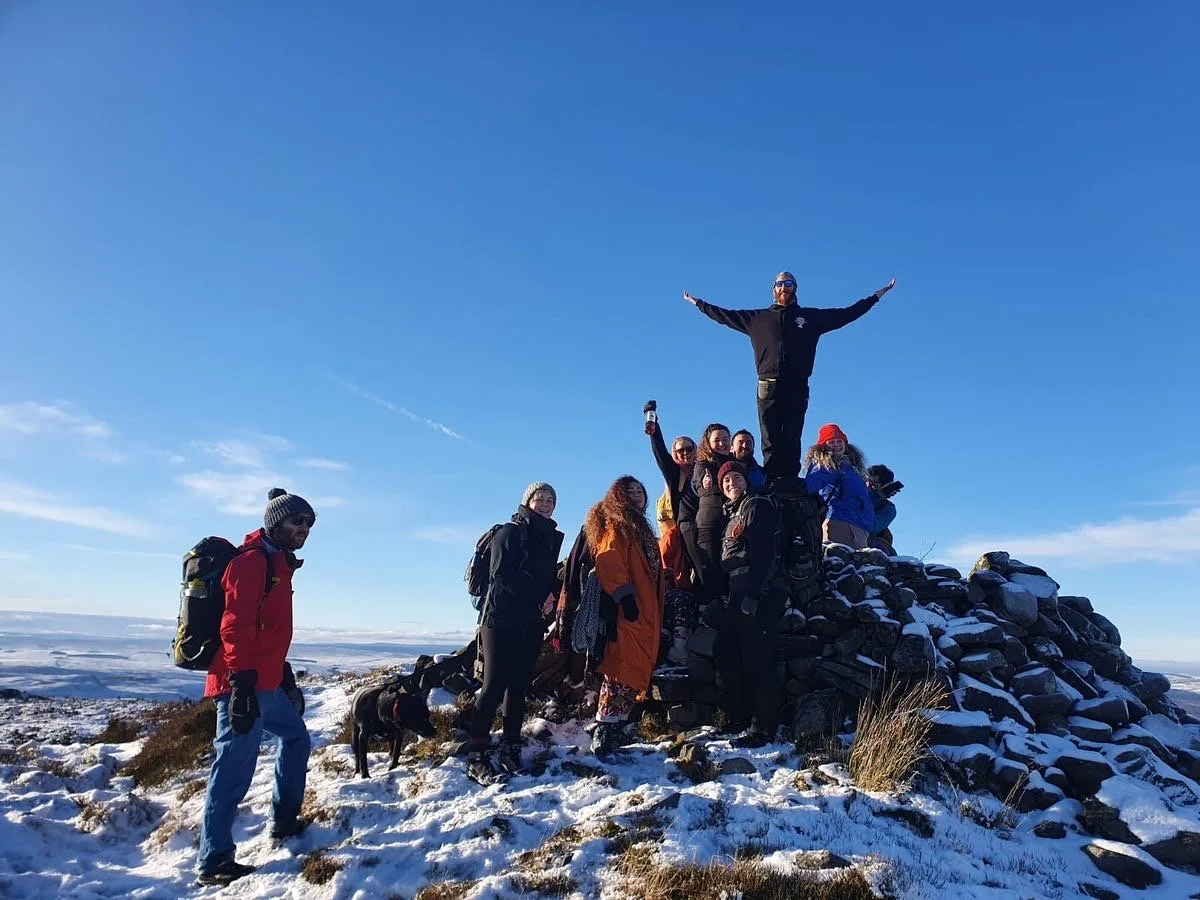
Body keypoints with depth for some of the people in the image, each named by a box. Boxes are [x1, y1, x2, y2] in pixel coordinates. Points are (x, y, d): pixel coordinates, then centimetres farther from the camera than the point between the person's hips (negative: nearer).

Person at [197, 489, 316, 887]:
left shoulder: (278, 564, 18)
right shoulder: (252, 560, -12)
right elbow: (235, 626, -22)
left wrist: (286, 676, 26)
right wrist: (241, 684, -28)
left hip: (266, 683, 11)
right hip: (244, 685, -11)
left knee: (296, 738, 22)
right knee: (234, 769, -6)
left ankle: (285, 820, 33)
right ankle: (214, 862, 1)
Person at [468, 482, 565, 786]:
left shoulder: (551, 539, 17)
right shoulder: (510, 532, -2)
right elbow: (502, 574, -13)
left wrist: (551, 597, -5)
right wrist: (540, 594, -12)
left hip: (532, 624, 6)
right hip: (502, 620, -6)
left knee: (518, 687, 7)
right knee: (494, 686, -9)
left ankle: (510, 751, 13)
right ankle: (477, 756, -4)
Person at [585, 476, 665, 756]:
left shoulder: (640, 528, 26)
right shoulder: (616, 524, -2)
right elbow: (608, 562, -17)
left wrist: (657, 612, 24)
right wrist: (624, 596, -25)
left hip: (646, 613, 9)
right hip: (628, 611, -9)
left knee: (637, 673, 9)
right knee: (623, 672, -14)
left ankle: (616, 728, 15)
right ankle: (605, 731, -14)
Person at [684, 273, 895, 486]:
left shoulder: (812, 317, 19)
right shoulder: (757, 318, 19)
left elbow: (848, 313, 23)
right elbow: (724, 315, 27)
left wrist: (878, 294, 24)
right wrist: (697, 302, 30)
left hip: (797, 388, 0)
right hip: (768, 387, 0)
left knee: (791, 440, -6)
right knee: (770, 441, -5)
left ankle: (789, 489, -9)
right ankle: (772, 486, -6)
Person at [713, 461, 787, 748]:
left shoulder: (758, 505, -2)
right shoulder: (732, 514, 25)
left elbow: (764, 552, -15)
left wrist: (753, 594, -22)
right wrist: (724, 599, 20)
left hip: (758, 596, -10)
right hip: (738, 597, 10)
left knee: (757, 661, -9)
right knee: (725, 655, 10)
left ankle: (764, 728, -3)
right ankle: (737, 719, 20)